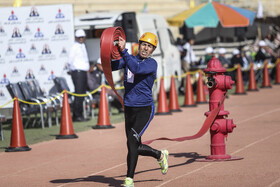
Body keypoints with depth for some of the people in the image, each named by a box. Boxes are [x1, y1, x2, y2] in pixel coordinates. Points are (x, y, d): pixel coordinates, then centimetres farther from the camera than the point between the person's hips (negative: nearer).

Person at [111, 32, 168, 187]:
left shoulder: (152, 63, -8)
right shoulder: (129, 59, 10)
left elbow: (136, 68, -28)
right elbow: (109, 66, 0)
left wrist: (123, 50, -36)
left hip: (145, 109, -6)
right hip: (129, 109, 6)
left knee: (132, 141, -20)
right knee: (135, 148, 11)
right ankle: (160, 155, 38)